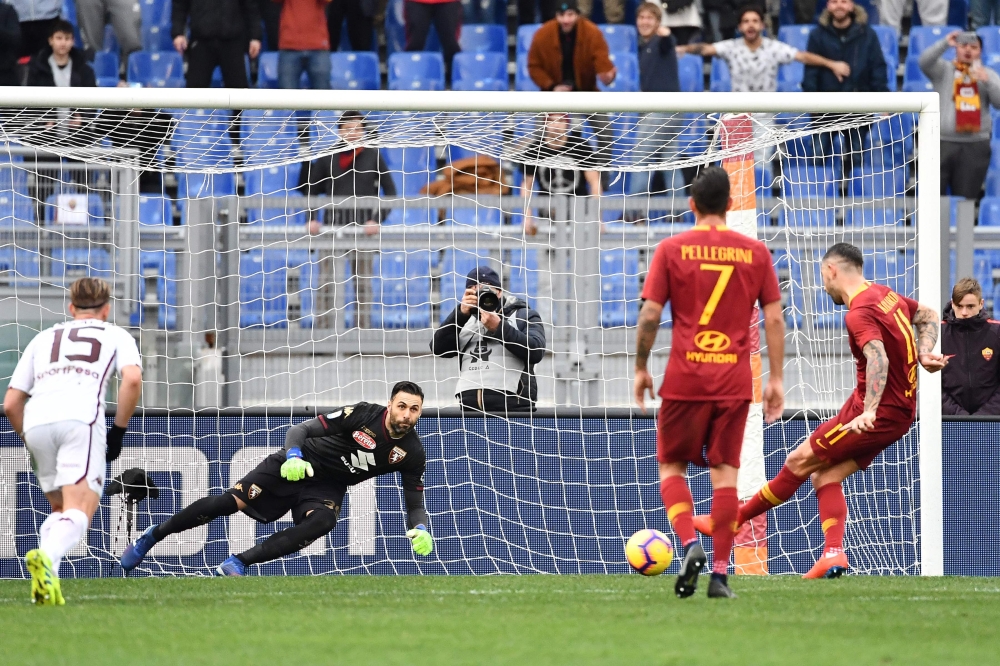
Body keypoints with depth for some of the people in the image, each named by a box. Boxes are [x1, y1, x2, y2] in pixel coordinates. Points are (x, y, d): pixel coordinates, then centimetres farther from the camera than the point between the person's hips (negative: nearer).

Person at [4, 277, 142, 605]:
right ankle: (47, 557, -40)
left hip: (36, 421, 4)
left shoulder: (43, 338, 32)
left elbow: (11, 404, 26)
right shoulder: (116, 335, 24)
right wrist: (118, 430, 9)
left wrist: (30, 441, 35)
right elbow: (132, 379, 2)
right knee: (79, 513, -10)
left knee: (59, 509, 21)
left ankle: (45, 577, -1)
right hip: (81, 418, -4)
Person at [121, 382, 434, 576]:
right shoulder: (363, 415, -19)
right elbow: (299, 429, -14)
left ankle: (238, 563, -28)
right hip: (298, 466, -2)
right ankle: (153, 536, 4)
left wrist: (420, 529, -25)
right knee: (232, 501, -15)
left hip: (327, 487, 2)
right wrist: (293, 456, -35)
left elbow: (415, 505, -2)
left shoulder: (412, 453, -10)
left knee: (322, 522, -32)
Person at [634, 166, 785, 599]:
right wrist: (776, 378, 9)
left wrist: (641, 368, 8)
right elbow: (774, 319, 4)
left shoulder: (671, 250, -1)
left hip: (684, 379, -2)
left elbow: (650, 314, -4)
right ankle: (720, 574, 0)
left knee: (671, 465, 11)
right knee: (725, 472, 4)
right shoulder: (755, 252, 4)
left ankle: (689, 545, -12)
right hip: (735, 380, 2)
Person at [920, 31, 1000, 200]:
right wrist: (945, 44, -21)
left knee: (967, 200, -2)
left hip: (974, 147, 0)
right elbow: (924, 62, -9)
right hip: (941, 142, 0)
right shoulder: (943, 70, 11)